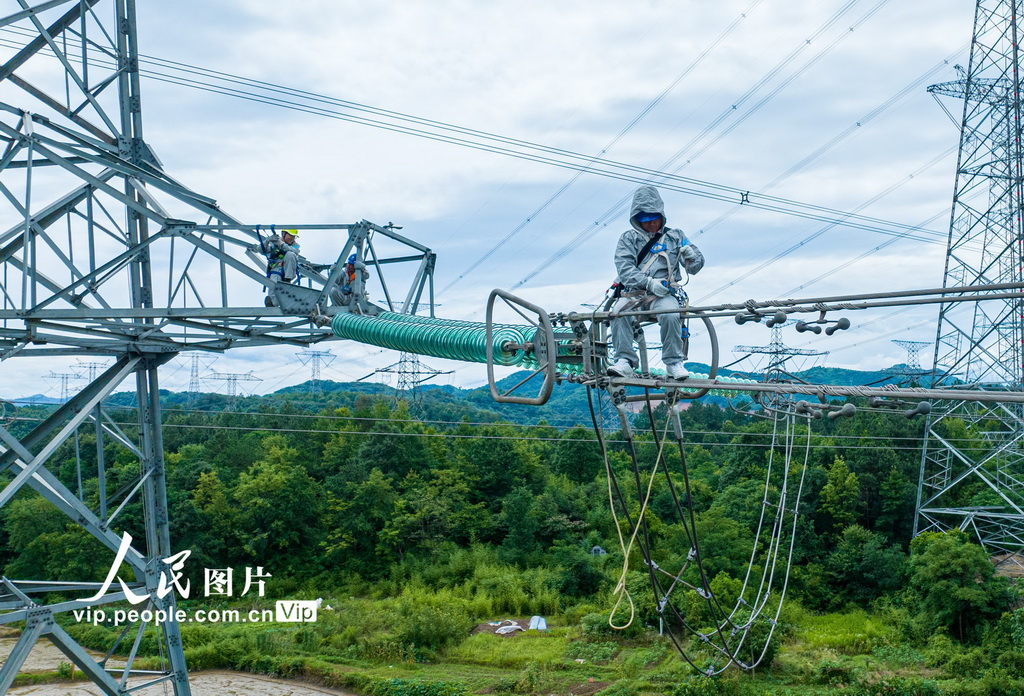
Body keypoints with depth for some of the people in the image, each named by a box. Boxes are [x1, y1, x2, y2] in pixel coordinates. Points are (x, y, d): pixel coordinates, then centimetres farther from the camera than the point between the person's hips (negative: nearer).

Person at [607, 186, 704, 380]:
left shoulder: (674, 236, 16)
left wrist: (691, 256, -12)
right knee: (619, 313, -31)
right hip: (634, 292, 1)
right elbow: (625, 269, -4)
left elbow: (696, 266, 13)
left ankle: (673, 362, -18)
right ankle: (624, 360, -22)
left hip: (664, 293, 0)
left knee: (670, 315, -33)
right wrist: (649, 282, -21)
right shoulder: (628, 239, 11)